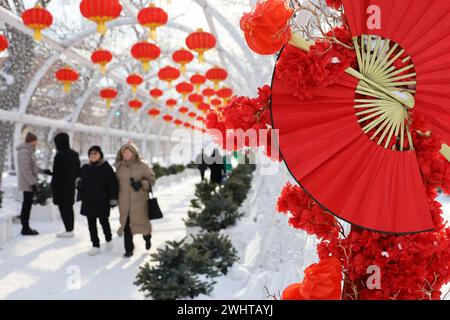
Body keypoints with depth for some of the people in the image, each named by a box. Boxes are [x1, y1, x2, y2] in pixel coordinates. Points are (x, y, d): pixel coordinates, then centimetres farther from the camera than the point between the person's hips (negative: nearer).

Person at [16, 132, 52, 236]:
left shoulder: (28, 151, 15)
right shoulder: (24, 151, -17)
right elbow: (25, 169, -22)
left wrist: (43, 171, 14)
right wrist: (33, 183, -22)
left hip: (29, 183, 10)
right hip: (28, 184, -10)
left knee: (27, 204, 13)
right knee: (27, 205, -6)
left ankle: (25, 227, 20)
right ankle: (25, 228, -1)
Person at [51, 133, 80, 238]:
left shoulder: (60, 155, -18)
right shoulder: (74, 154, 6)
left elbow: (57, 173, -17)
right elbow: (78, 170, 13)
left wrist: (53, 185, -7)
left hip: (62, 186, -8)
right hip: (71, 185, 8)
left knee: (63, 208, -1)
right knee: (69, 207, 14)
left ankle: (68, 230, -1)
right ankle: (71, 229, 19)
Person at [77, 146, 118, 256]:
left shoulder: (106, 167, -6)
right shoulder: (85, 168, 7)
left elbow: (112, 184, -7)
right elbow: (81, 182, 18)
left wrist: (113, 199, -10)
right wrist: (79, 183, -6)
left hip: (102, 201, -4)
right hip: (88, 201, 4)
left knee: (103, 221, 6)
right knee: (91, 223, 6)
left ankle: (108, 240, 32)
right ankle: (95, 246, 15)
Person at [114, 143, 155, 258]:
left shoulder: (142, 166, -4)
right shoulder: (119, 167, 6)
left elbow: (151, 179, -1)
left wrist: (141, 184, -18)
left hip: (139, 201, -2)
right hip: (124, 201, 2)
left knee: (142, 221, 3)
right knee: (126, 224, 2)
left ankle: (147, 237, 37)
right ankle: (129, 249, 13)